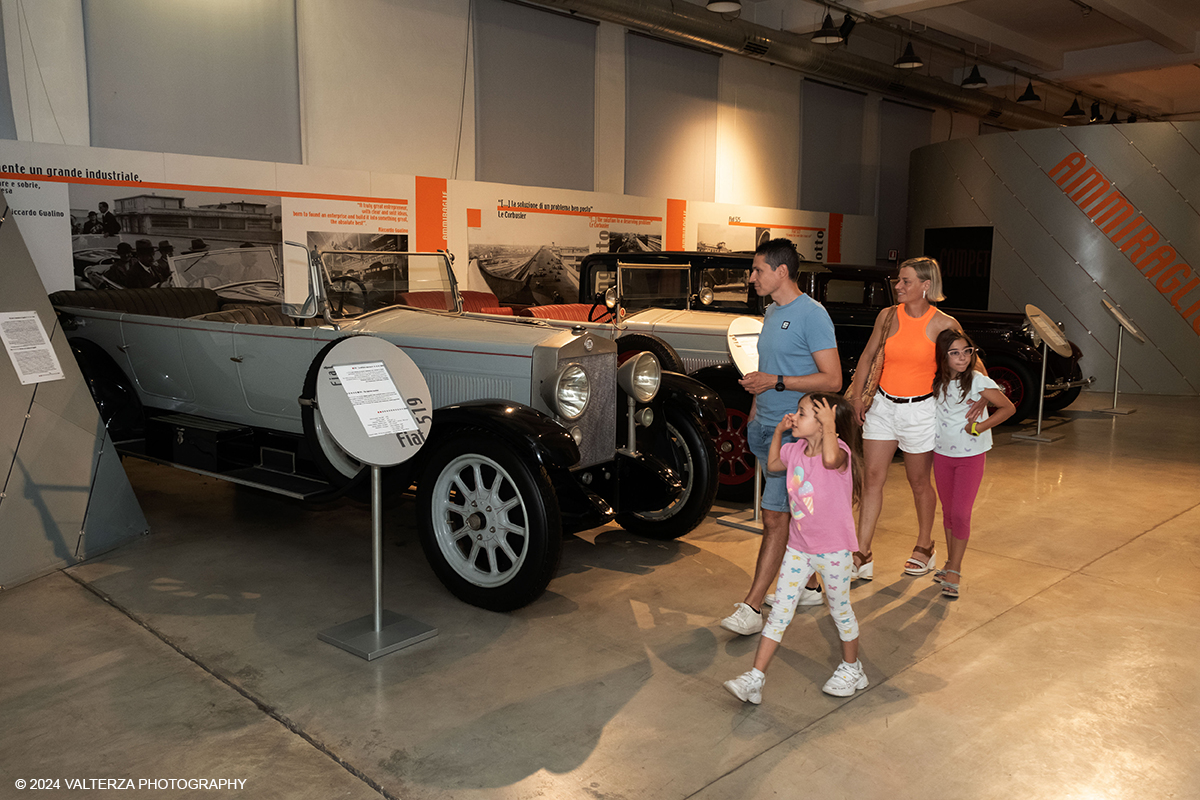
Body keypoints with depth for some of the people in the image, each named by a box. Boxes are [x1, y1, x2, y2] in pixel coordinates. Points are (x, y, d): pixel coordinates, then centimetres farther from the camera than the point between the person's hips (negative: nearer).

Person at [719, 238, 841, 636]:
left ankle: (751, 608, -4)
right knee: (793, 512, 17)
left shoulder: (812, 315, -14)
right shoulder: (772, 312, 13)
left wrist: (775, 381, -22)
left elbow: (832, 379, -18)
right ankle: (808, 586, 31)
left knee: (775, 517, -7)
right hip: (768, 426, 9)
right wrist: (754, 413, 19)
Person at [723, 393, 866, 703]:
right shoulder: (796, 450, 1)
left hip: (834, 551, -6)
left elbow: (830, 459, -47)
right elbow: (773, 464, 22)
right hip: (798, 548, 6)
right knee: (779, 612, 3)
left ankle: (852, 669, 38)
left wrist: (829, 424, -36)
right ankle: (755, 678, 4)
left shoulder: (840, 450, -20)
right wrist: (779, 431, 11)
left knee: (840, 610, 14)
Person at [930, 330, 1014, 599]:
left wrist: (980, 427, -16)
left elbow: (1008, 408, -9)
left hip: (971, 456, -4)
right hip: (942, 453, 4)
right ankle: (951, 563, 26)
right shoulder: (937, 382, -1)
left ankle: (954, 572, 2)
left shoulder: (979, 381, -14)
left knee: (960, 513, -7)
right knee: (948, 511, 13)